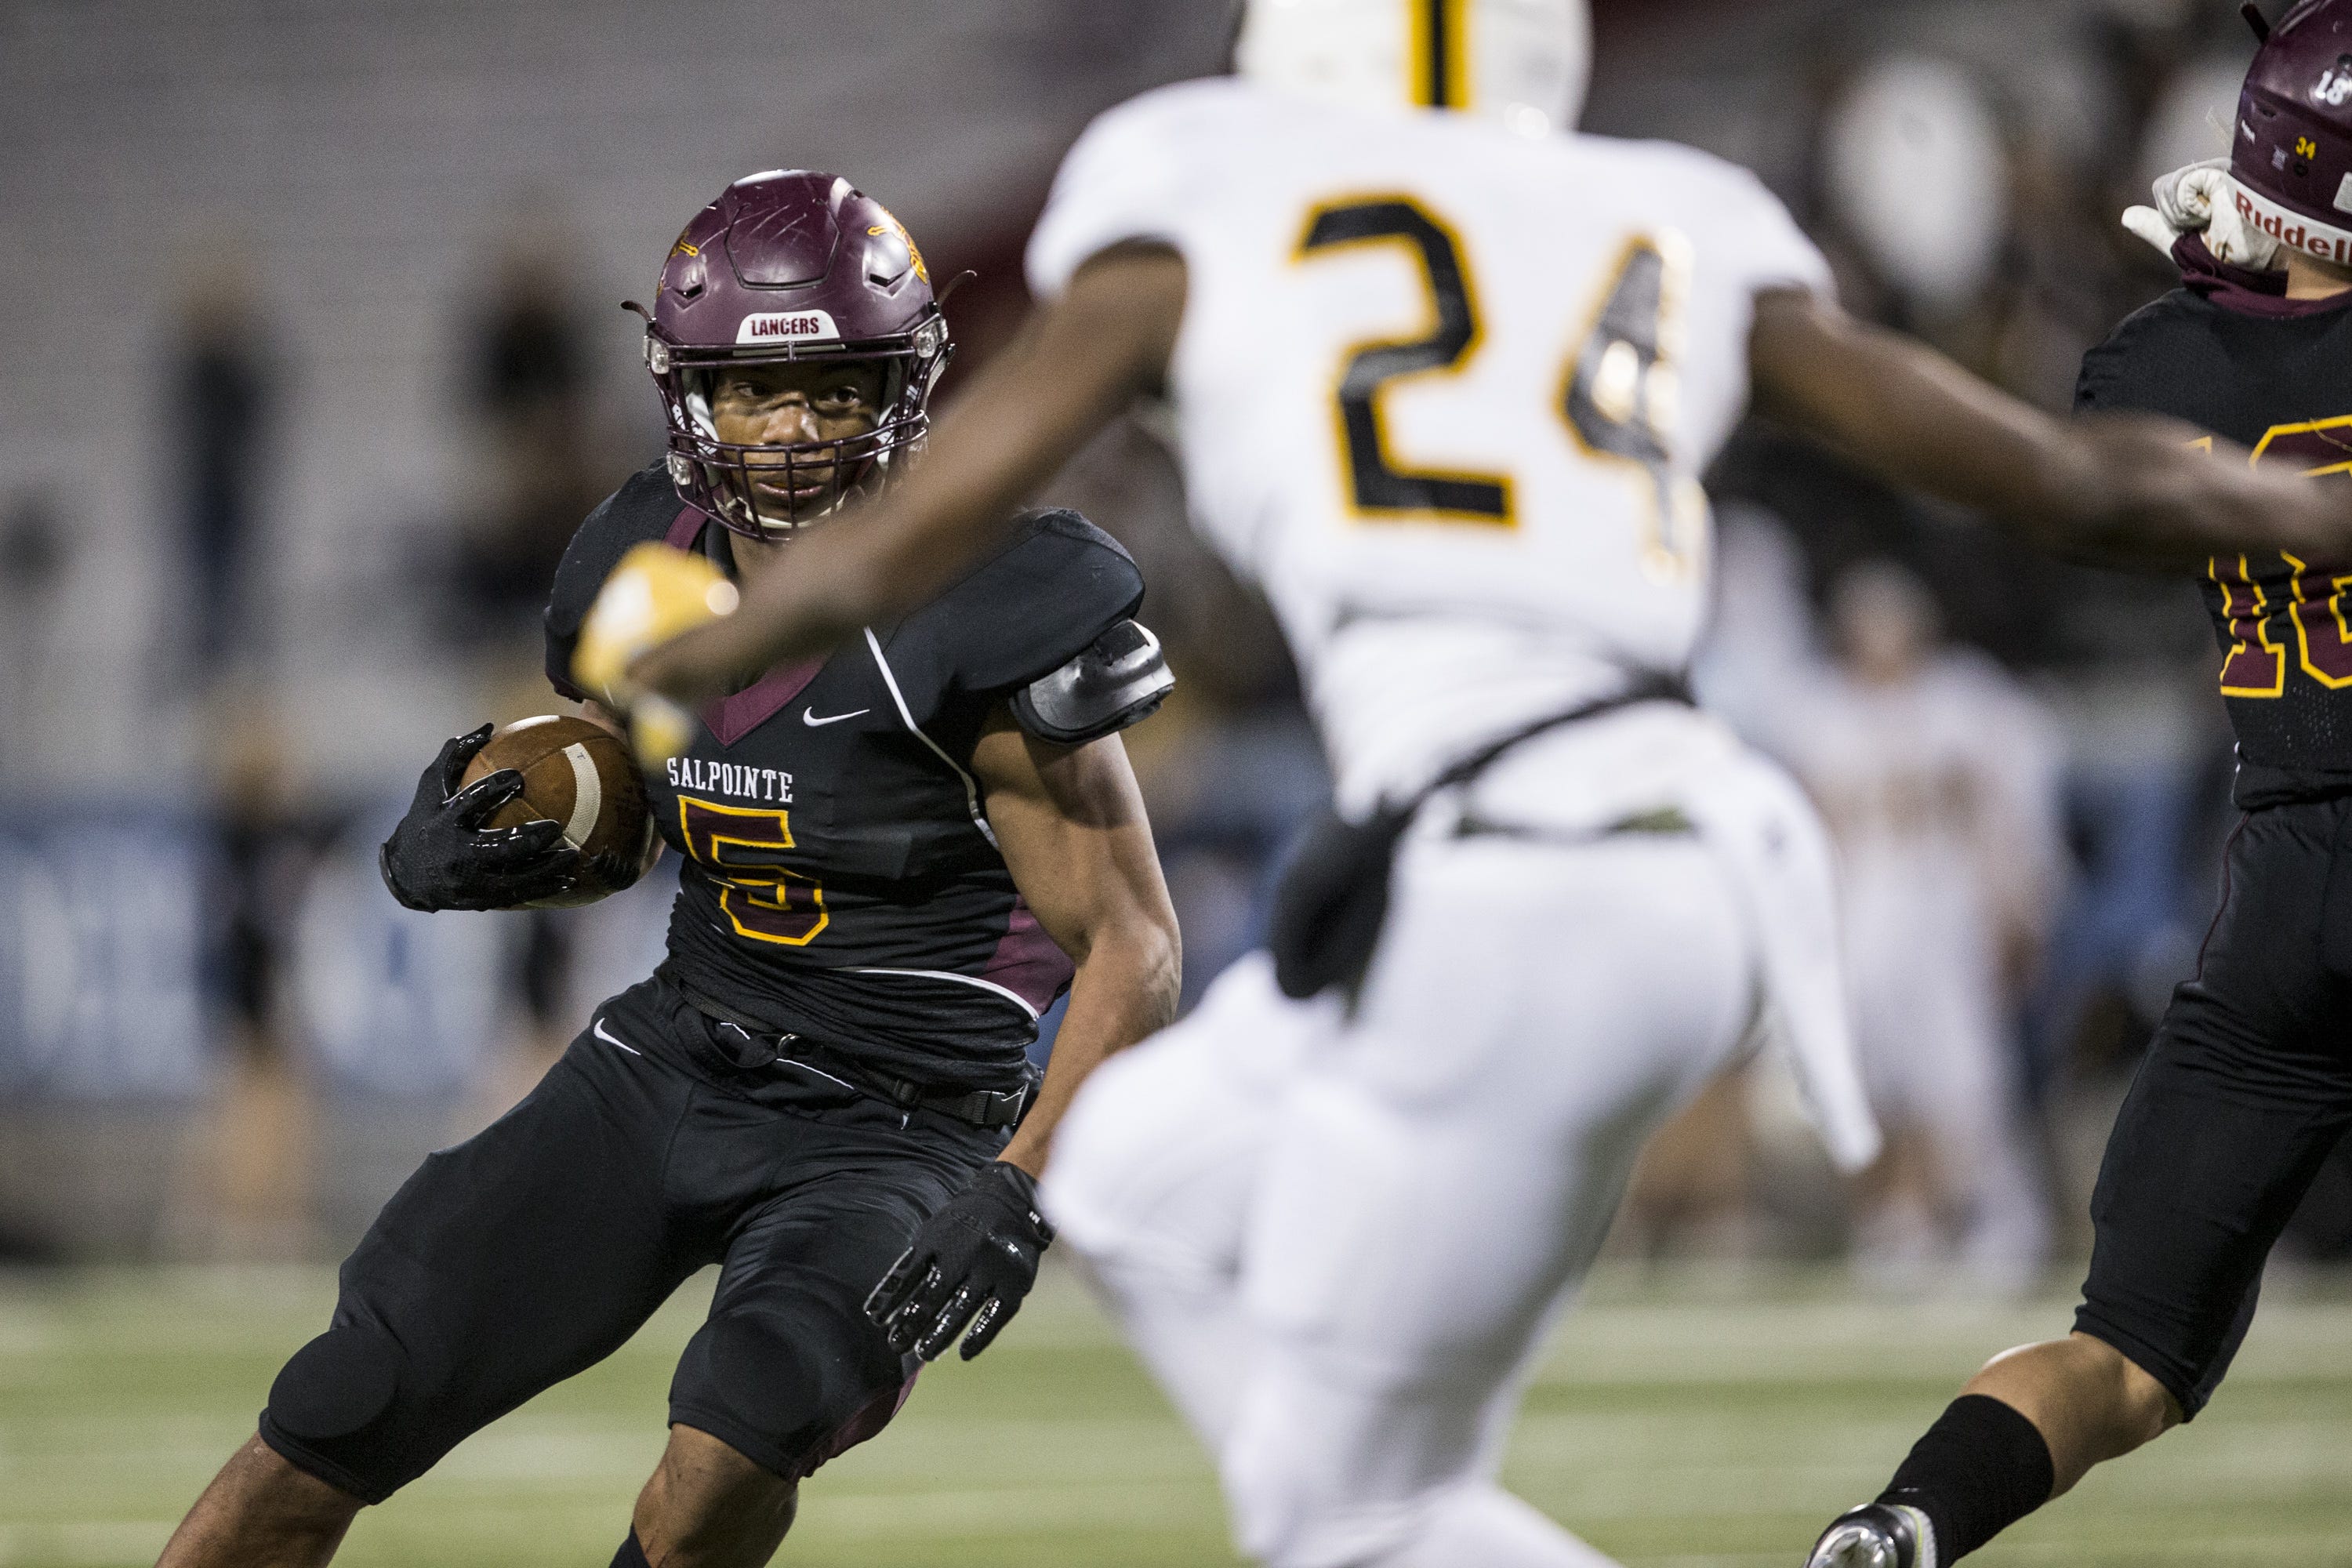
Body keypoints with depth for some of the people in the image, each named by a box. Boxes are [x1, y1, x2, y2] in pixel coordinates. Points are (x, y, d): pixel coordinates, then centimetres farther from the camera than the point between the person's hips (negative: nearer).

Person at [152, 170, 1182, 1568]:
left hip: (891, 1132, -5)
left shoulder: (981, 624, -17)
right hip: (670, 1068, 5)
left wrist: (1021, 1191, -25)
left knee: (754, 1405, -33)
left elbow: (1135, 952, -13)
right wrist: (459, 856, -4)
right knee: (348, 1410, -7)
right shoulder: (646, 568, 1)